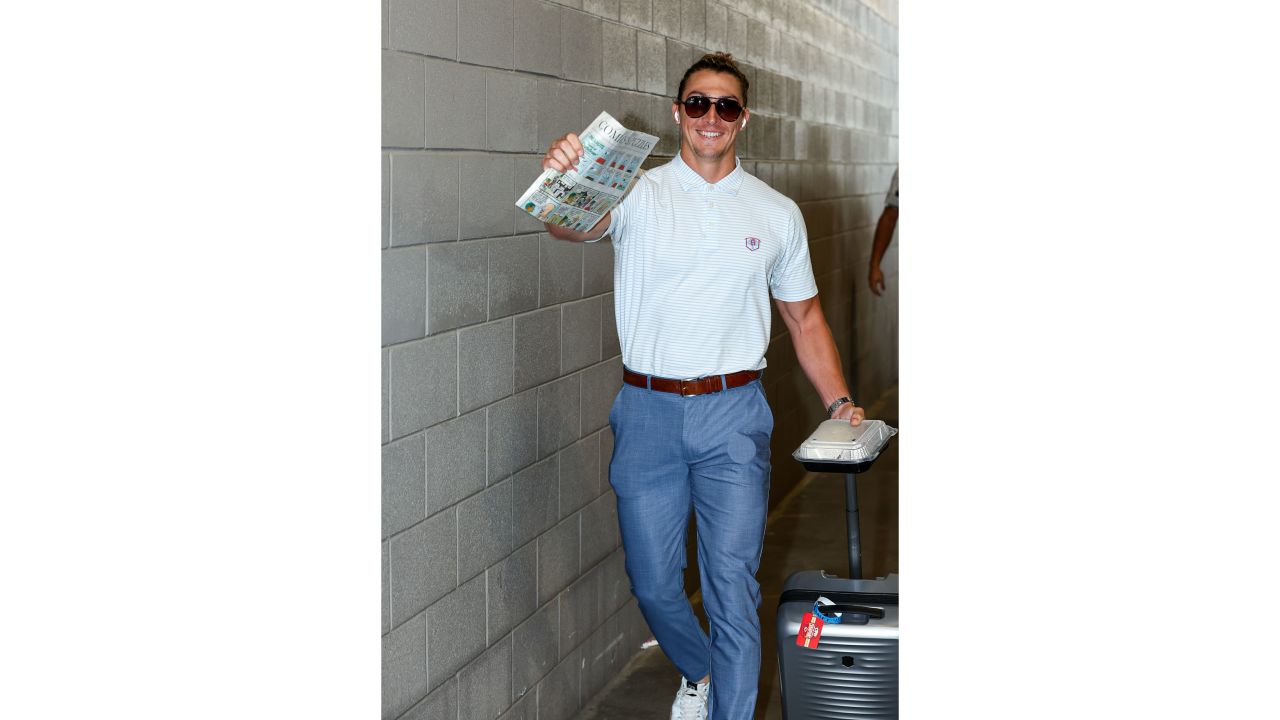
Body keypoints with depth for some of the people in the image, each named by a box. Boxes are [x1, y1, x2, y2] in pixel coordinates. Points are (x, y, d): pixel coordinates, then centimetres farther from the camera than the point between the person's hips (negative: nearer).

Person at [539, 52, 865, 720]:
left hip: (733, 415, 0)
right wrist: (562, 183, -46)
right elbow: (573, 224, -23)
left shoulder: (778, 213, 7)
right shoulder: (638, 194, -1)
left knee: (732, 587, -3)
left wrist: (838, 402, 4)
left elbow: (804, 317, 15)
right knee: (653, 582, 9)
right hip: (649, 413, 0)